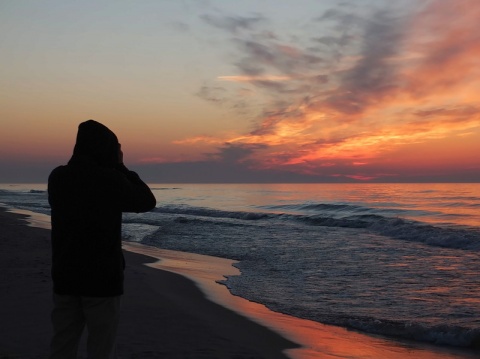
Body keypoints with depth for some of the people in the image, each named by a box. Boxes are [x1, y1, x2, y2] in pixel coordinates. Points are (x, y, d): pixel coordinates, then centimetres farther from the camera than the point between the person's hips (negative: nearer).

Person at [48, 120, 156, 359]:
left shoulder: (57, 177, 2)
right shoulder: (110, 179, -14)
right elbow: (147, 202, 1)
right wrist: (119, 167, 5)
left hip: (65, 277, 5)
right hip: (102, 278, -5)